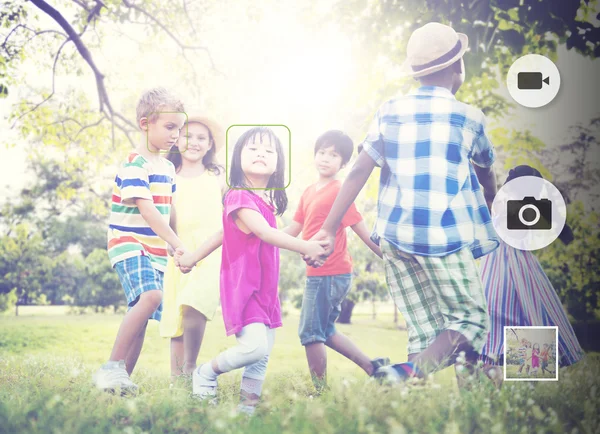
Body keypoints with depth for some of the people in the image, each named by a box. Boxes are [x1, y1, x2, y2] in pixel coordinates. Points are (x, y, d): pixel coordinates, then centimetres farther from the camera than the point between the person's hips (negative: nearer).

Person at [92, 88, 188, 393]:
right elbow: (146, 210, -21)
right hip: (129, 244, -9)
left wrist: (173, 248, 14)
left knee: (142, 312, 6)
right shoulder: (135, 164, -13)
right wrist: (178, 245, -25)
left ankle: (122, 378, 13)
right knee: (150, 297, -29)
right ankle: (112, 368, -22)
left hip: (156, 250, 9)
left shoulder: (168, 168, 15)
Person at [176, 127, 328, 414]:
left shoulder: (267, 201, 13)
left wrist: (194, 257, 23)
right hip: (242, 286, -9)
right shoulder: (239, 196, -14)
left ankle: (247, 405, 15)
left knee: (262, 357, 7)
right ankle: (207, 373, 3)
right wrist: (305, 247, -29)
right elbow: (264, 232, -26)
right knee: (255, 346, -21)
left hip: (265, 290, 9)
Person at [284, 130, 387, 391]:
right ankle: (372, 367, 25)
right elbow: (293, 230, 16)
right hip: (319, 273, 9)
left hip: (329, 274, -9)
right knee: (324, 331, 18)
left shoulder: (339, 191, -12)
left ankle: (320, 391, 7)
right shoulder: (309, 192, 12)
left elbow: (363, 231, -12)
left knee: (310, 334, -2)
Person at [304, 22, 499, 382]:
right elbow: (488, 181, 18)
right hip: (445, 235, -4)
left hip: (395, 234, 5)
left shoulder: (389, 112, 9)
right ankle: (406, 374, -22)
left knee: (424, 331, 11)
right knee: (470, 320, 2)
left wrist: (329, 229, 3)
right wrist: (488, 211, 38)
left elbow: (358, 173, 2)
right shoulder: (468, 117, 3)